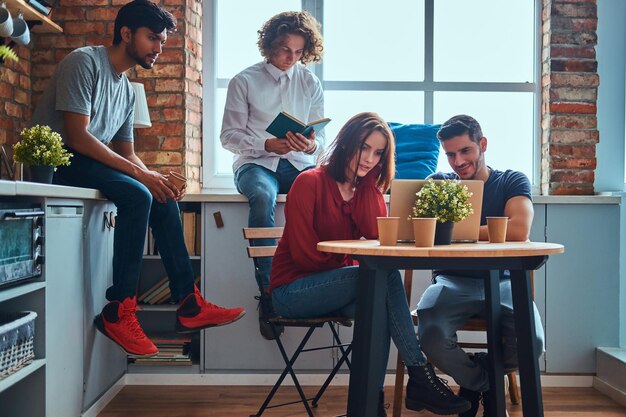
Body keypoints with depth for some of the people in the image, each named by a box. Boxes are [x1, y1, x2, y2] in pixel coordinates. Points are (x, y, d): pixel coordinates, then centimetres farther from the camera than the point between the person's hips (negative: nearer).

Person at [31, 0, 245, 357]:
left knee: (163, 200, -4)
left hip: (90, 165, 9)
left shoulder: (127, 90, 16)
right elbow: (78, 137, -21)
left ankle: (189, 305, -5)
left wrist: (156, 179, -6)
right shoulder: (85, 62, -11)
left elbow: (127, 152, 15)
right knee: (137, 196, -28)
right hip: (57, 161, -9)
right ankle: (118, 312, -23)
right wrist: (140, 173, -23)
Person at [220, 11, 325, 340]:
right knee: (262, 196, -39)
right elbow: (229, 136, 1)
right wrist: (266, 145, -17)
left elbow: (320, 139, 11)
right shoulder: (244, 81, 4)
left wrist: (311, 146, -15)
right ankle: (269, 293, -33)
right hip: (256, 163, -2)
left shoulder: (311, 83, 13)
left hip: (299, 164, 3)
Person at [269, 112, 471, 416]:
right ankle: (420, 378, -23)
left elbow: (377, 234, -11)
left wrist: (367, 178, -11)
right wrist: (347, 262, -17)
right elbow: (303, 254, -15)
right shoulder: (310, 183, -11)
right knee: (385, 275, -27)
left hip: (335, 287, 6)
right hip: (293, 289, -6)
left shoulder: (368, 187, 9)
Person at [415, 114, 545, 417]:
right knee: (433, 338, -29)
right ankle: (482, 383, 10)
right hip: (452, 281, 0)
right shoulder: (439, 183, 9)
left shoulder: (512, 182, 5)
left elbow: (519, 231, -16)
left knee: (531, 342, -27)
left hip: (501, 281, 0)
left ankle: (474, 380, 14)